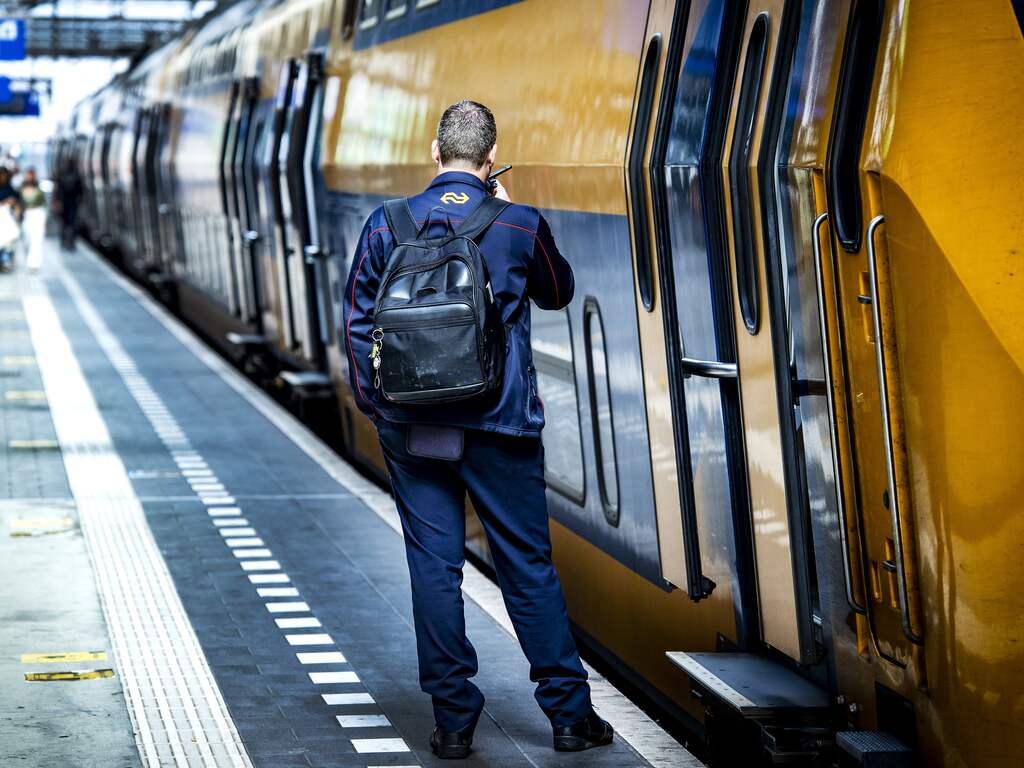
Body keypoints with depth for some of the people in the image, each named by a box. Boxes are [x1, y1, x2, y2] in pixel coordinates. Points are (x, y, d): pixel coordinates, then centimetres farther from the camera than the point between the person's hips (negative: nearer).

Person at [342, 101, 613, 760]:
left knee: (435, 568, 5)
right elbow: (558, 293, 17)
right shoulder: (521, 226, -2)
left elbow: (358, 321, 5)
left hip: (413, 428, 1)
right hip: (501, 426, -1)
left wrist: (374, 402, 13)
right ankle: (570, 715, 12)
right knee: (529, 566, 6)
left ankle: (454, 721, 7)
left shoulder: (387, 226, 1)